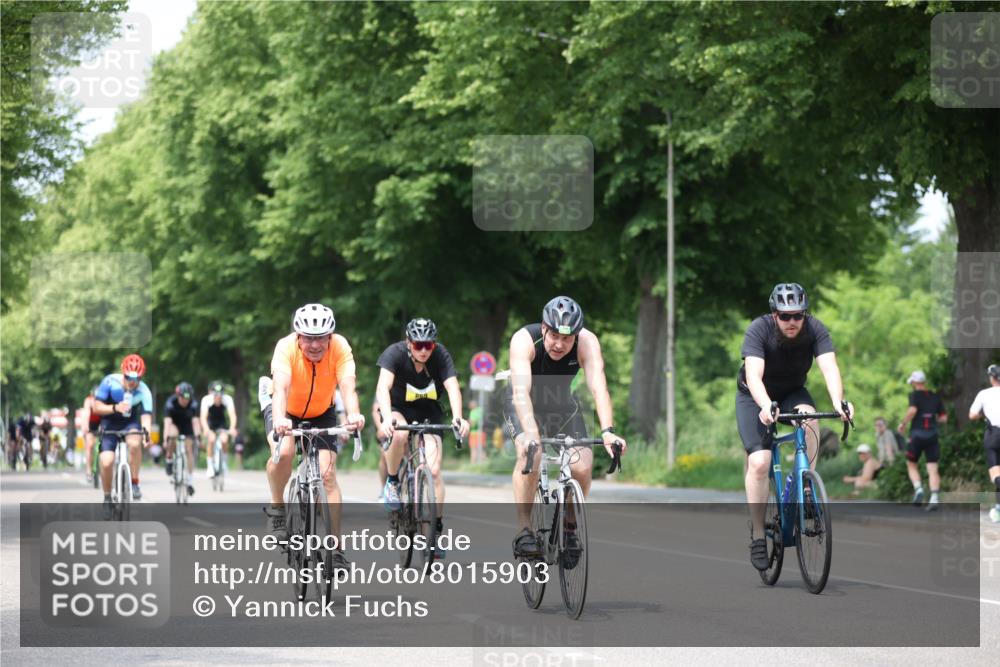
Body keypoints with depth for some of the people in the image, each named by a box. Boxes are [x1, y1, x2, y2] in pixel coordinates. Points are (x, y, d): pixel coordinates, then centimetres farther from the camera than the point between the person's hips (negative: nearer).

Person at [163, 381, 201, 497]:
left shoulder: (194, 404, -28)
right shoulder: (170, 403, -32)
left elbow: (195, 421, -33)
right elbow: (167, 422, -40)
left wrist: (198, 436, -48)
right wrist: (165, 439, -51)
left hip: (187, 425, 2)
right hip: (174, 423, -2)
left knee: (189, 449, -8)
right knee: (173, 434, -36)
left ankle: (189, 480, 1)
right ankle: (169, 459, -14)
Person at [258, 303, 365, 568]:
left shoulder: (340, 347, -28)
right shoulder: (286, 347, -32)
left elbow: (347, 386, -40)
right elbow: (280, 387, -45)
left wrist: (354, 415, -61)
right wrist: (279, 419, -65)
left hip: (321, 412, 1)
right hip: (286, 409, -1)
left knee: (328, 474, -12)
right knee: (283, 451, -32)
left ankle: (335, 548, -5)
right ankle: (276, 507, -5)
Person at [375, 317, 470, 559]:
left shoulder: (440, 355, -20)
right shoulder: (395, 353, -25)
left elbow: (452, 387, -31)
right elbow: (383, 386, -37)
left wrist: (457, 417, -50)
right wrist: (387, 418, -55)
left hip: (428, 413, 1)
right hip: (398, 409, -1)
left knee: (433, 471, -13)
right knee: (400, 434, -37)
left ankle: (436, 530, -3)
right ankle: (392, 482, -11)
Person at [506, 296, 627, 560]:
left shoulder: (587, 342, -26)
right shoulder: (524, 340, -32)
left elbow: (598, 387, -38)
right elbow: (521, 391, -43)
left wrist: (607, 431, -53)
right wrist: (530, 433, -59)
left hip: (562, 405, 2)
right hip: (523, 406, -2)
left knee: (583, 466, -19)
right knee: (530, 453, -32)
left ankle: (569, 527, 7)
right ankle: (523, 530, -25)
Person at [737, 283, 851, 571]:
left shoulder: (815, 329, -23)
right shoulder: (758, 330, -29)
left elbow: (829, 367, -35)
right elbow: (753, 375, -41)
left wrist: (838, 402, -54)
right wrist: (766, 406, -60)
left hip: (793, 393, 2)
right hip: (755, 397, -2)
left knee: (809, 420, -33)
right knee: (759, 463, -19)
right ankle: (757, 535, -7)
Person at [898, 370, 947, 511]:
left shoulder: (915, 395, -3)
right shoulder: (935, 397, 10)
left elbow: (912, 410, -22)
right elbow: (944, 418, 10)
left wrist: (903, 423, -8)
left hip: (917, 434, -3)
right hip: (932, 435, 3)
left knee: (911, 464, 15)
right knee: (933, 468, -1)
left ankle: (918, 488, -7)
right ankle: (934, 498, -14)